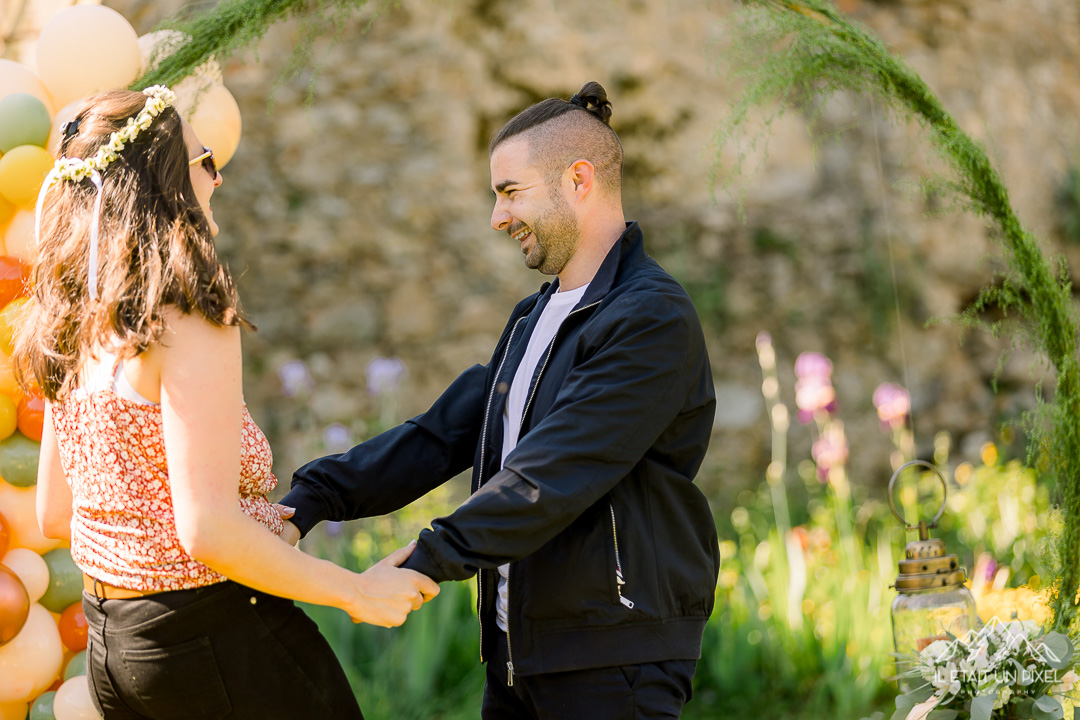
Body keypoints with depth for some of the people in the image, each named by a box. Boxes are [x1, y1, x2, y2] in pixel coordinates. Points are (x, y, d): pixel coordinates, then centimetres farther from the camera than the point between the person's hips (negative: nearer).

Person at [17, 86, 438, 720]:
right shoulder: (193, 328, -19)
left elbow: (55, 514, 14)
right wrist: (356, 591, -13)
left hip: (110, 643, 9)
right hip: (218, 637, -9)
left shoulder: (72, 333, 6)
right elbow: (207, 531, -24)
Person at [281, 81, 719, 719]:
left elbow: (552, 478, -23)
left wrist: (423, 565, -25)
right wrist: (312, 499, -2)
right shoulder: (533, 319, 18)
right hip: (518, 653, 8)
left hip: (614, 667, -8)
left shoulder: (653, 320, -15)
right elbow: (440, 437, 10)